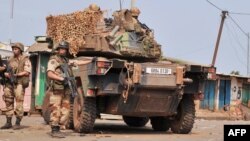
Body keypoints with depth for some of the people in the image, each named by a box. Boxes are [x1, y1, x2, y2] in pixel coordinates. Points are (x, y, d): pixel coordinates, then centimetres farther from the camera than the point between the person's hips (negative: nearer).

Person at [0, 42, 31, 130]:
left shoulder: (25, 59, 1)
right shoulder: (10, 60, 18)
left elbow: (27, 72, -8)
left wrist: (16, 74, -15)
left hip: (19, 83, -6)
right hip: (9, 83, 6)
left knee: (19, 103, -7)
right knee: (8, 103, 5)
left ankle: (18, 123, -3)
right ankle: (8, 123, 11)